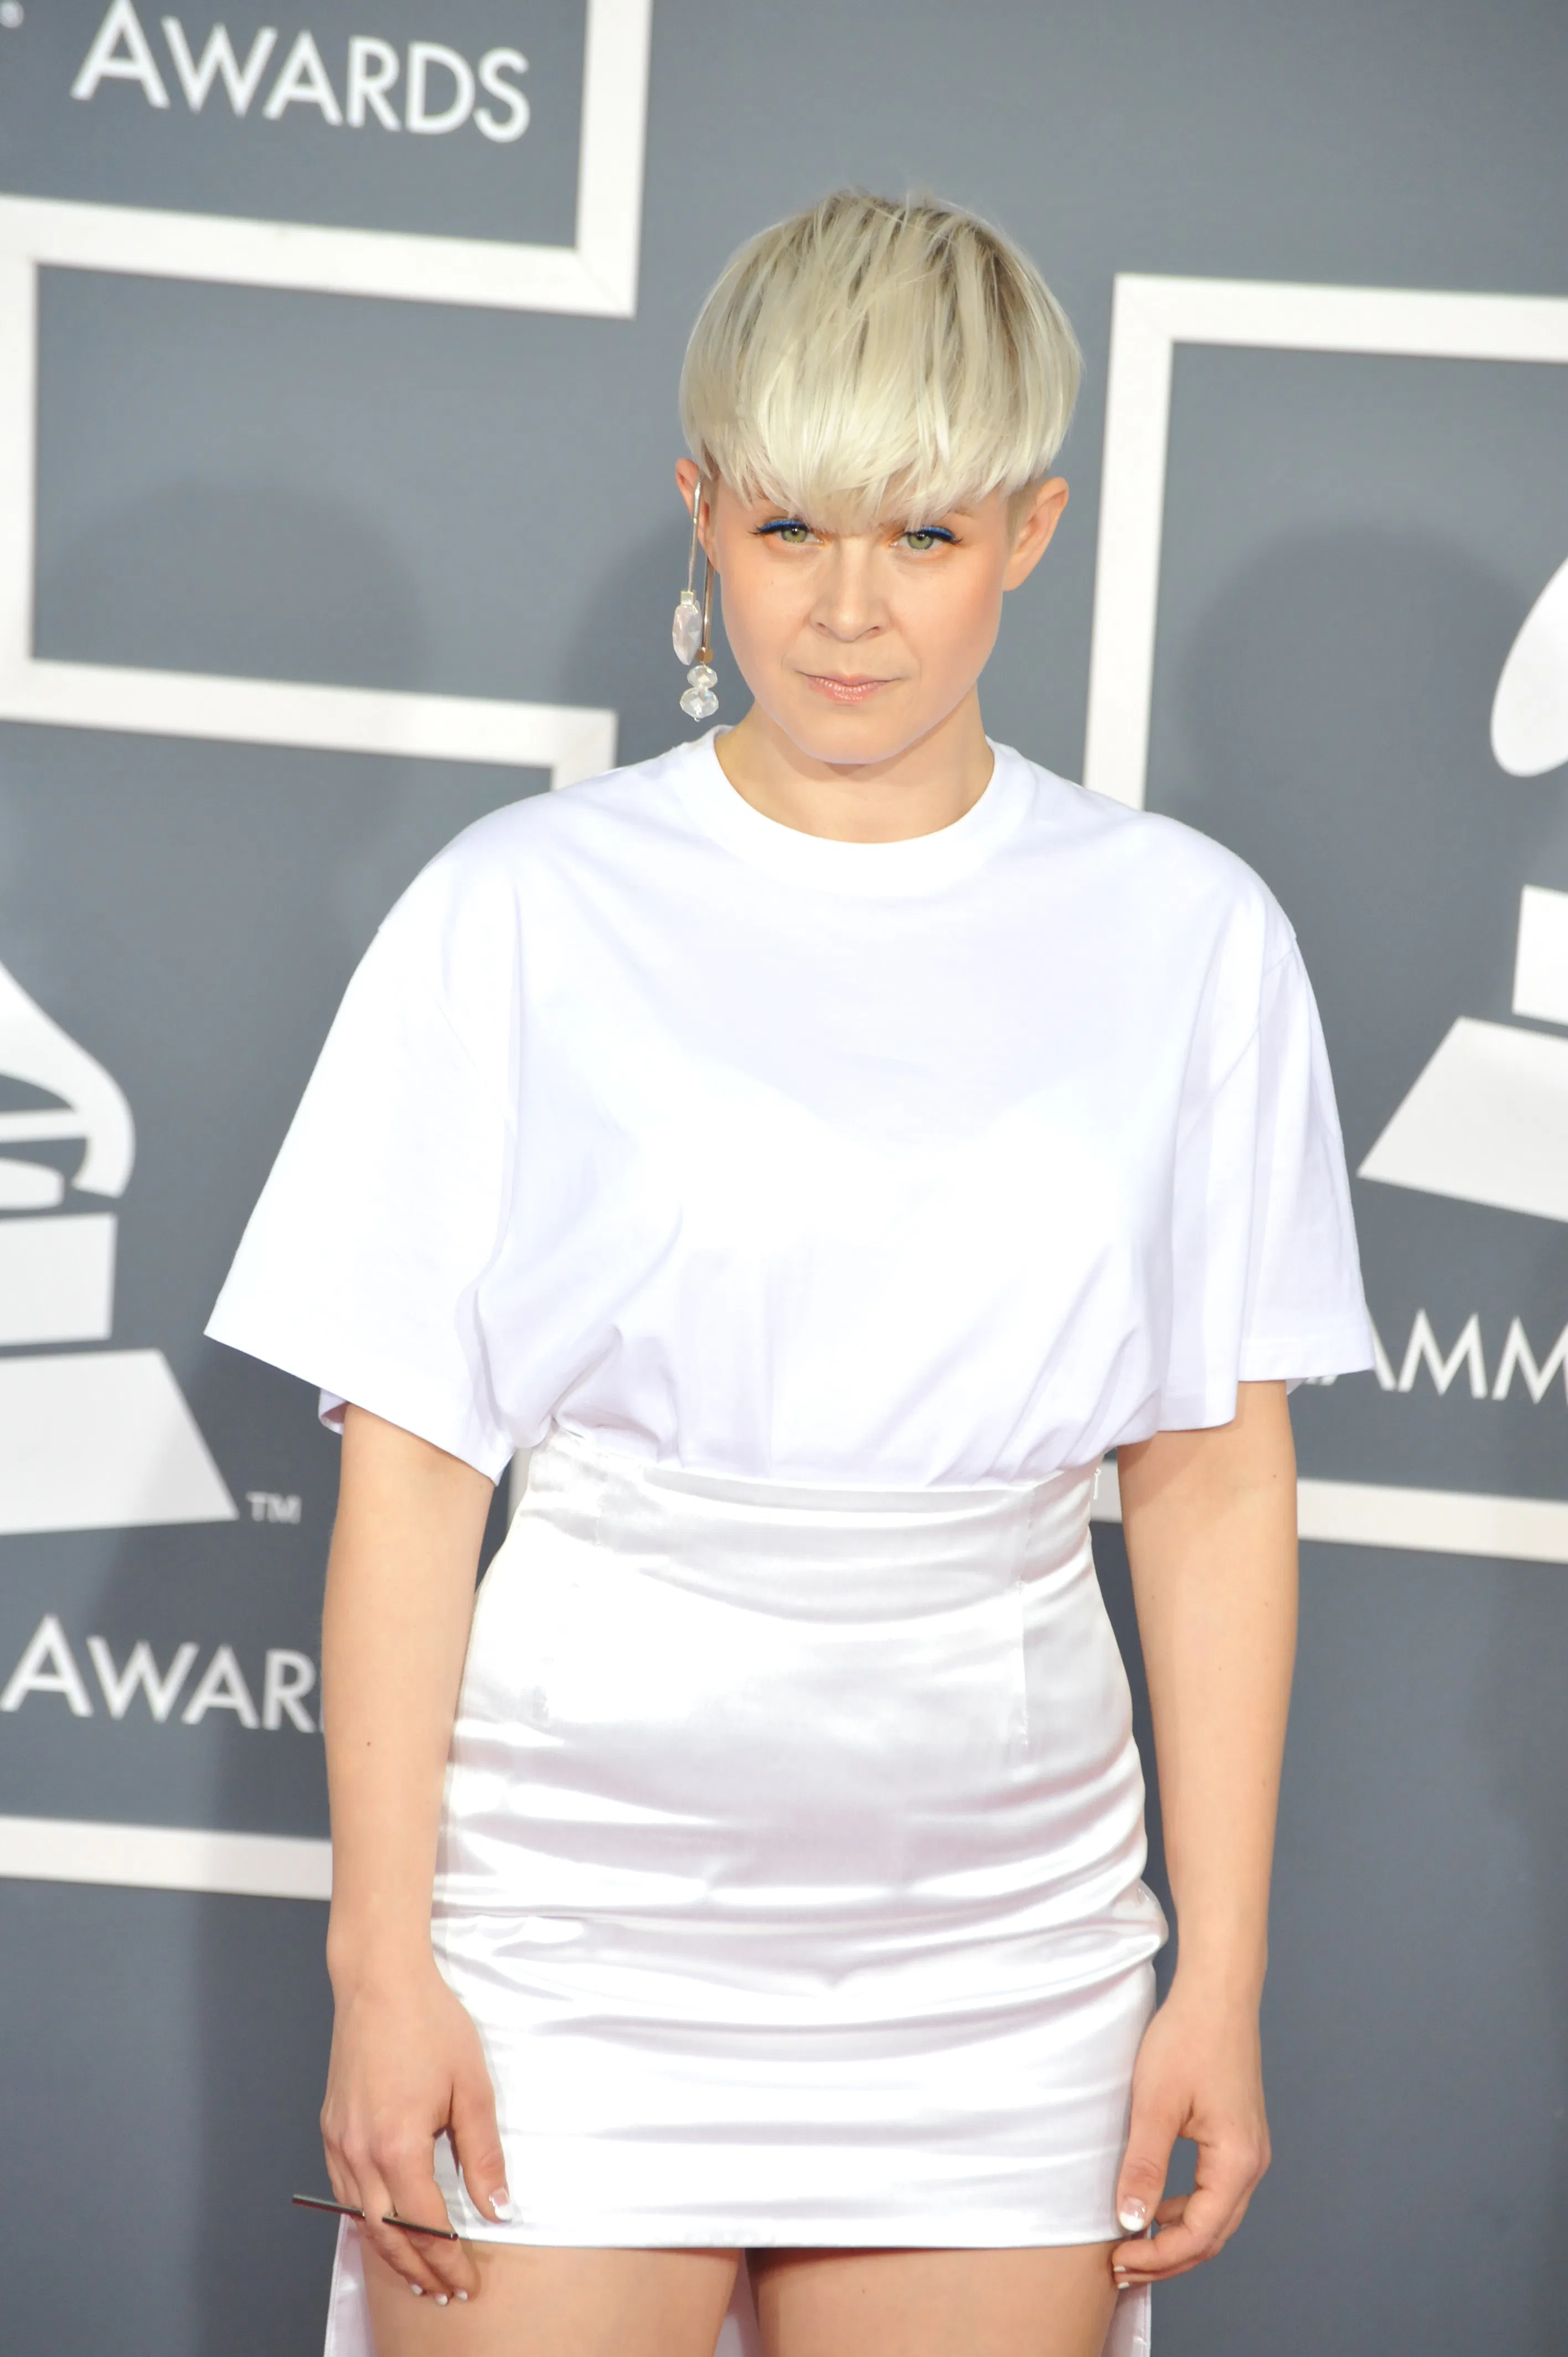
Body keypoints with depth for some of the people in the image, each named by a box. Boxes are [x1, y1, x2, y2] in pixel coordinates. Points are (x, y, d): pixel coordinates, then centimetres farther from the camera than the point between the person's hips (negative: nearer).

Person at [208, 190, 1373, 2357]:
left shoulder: (1186, 937, 2)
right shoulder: (526, 914, -3)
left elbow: (1216, 1480, 3)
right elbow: (409, 1462, -3)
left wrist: (1223, 1979, 1)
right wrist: (381, 1958, -6)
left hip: (1003, 1929, 2)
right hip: (577, 1908, -1)